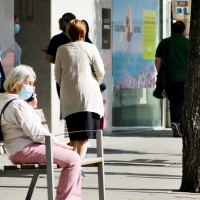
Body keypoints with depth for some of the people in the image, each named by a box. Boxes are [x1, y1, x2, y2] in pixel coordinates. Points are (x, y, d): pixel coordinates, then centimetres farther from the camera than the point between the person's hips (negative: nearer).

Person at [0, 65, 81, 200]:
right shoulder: (18, 104, -16)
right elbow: (35, 132, -19)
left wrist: (32, 108, 12)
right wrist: (58, 143, -9)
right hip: (25, 149, -11)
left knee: (73, 157, 15)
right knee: (72, 159, -19)